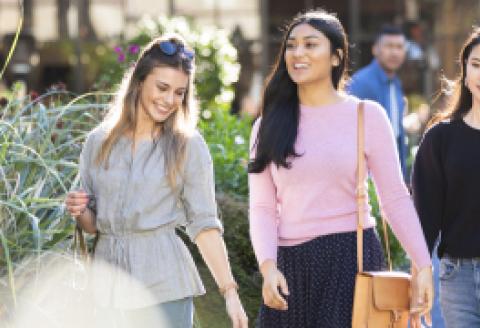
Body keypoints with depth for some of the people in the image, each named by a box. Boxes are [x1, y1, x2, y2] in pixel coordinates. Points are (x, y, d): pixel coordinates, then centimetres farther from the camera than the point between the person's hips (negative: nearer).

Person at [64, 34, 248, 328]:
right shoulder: (99, 142, 8)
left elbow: (204, 223, -2)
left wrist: (230, 290, -9)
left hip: (164, 284, -3)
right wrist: (79, 212, -8)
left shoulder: (188, 146, 0)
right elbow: (92, 223, 14)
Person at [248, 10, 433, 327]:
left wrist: (423, 265, -9)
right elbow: (262, 207, 2)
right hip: (289, 266, 2)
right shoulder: (269, 125, 7)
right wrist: (268, 265, -14)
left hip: (351, 258, -2)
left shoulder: (367, 116, 0)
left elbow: (396, 198, -1)